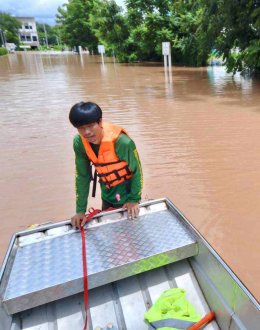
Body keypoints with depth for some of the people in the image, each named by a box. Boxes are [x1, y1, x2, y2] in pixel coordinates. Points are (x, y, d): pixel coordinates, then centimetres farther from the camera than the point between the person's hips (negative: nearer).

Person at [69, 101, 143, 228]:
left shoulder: (122, 142, -32)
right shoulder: (79, 143, -18)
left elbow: (136, 171, -18)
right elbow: (82, 176, -10)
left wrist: (134, 199, -12)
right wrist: (80, 210, -11)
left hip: (126, 195, -4)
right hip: (107, 196, 4)